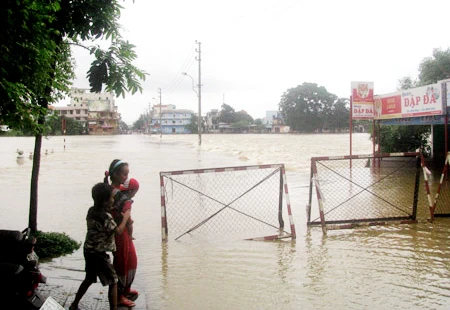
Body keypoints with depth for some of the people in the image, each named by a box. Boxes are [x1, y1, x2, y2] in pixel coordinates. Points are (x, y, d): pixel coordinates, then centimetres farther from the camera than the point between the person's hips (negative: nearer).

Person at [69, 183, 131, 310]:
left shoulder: (92, 211, 0)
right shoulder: (105, 217, -25)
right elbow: (118, 231, -19)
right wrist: (125, 218, -7)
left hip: (89, 251, 9)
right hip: (99, 254, -9)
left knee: (89, 279, 25)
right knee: (113, 281, 3)